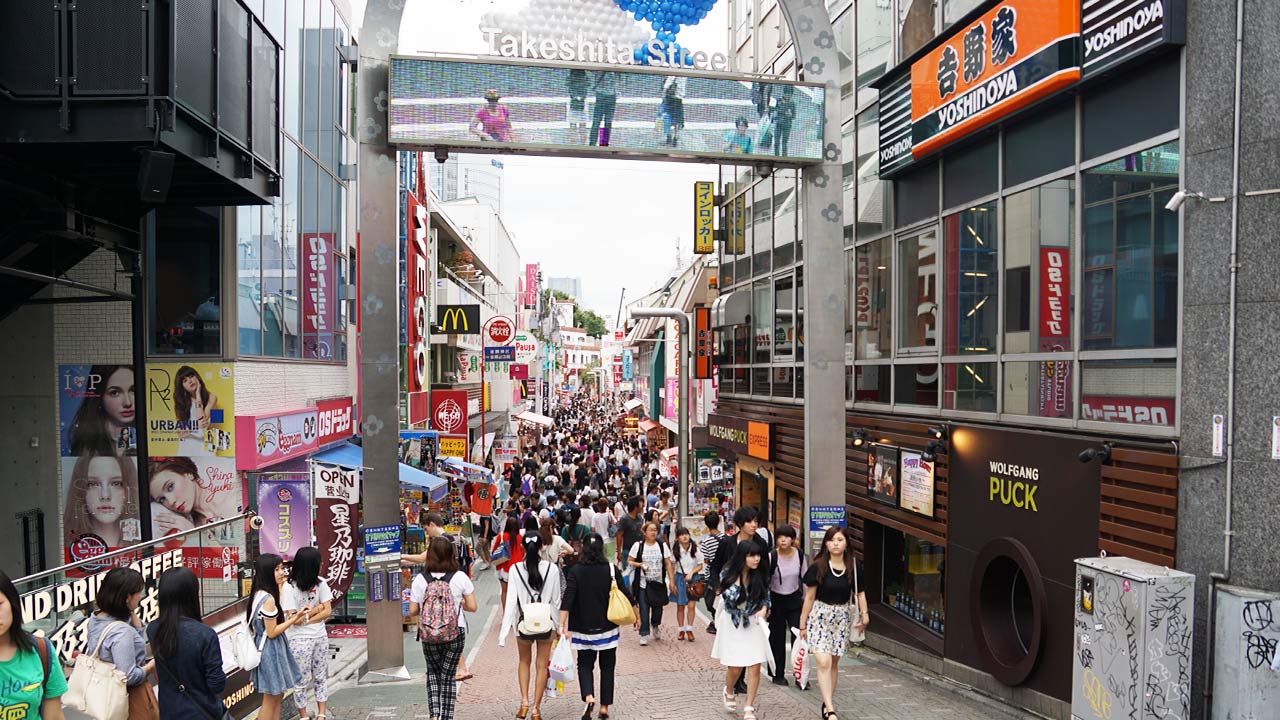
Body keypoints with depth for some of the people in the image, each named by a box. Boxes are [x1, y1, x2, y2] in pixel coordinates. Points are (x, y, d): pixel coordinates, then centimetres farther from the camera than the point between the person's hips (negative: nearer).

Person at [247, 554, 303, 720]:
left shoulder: (260, 594, 3)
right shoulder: (268, 599, -24)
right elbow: (272, 632, -21)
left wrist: (279, 586, 20)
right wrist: (294, 619, -17)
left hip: (267, 648, 9)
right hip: (271, 650, -9)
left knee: (277, 696, 19)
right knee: (271, 699, 4)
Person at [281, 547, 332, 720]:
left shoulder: (320, 583, -3)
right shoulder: (288, 587, -15)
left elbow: (328, 611, -6)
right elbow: (293, 619, -16)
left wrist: (305, 619, -15)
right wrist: (316, 610, -11)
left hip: (320, 636, 4)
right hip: (300, 639, -4)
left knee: (321, 677, 11)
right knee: (301, 680, 7)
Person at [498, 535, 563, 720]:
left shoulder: (515, 569, -12)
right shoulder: (552, 569, -10)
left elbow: (511, 601, -11)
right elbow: (556, 600, -3)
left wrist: (504, 631, -7)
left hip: (524, 622, 0)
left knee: (524, 662, 22)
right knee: (542, 665, 12)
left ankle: (524, 702, 12)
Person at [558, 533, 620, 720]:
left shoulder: (575, 571, -8)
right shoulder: (611, 570, -7)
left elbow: (567, 600, -15)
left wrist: (562, 625, -13)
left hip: (584, 627, 0)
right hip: (608, 627, 0)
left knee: (585, 664, 13)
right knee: (607, 666, 14)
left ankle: (589, 697, -11)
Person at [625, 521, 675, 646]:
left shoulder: (663, 545, 2)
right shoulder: (638, 546, -3)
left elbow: (668, 564, 4)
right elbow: (629, 561, 2)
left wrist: (672, 581, -1)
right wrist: (639, 564, -16)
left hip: (659, 583, 2)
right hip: (643, 583, -2)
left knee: (657, 607, 10)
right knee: (644, 609, -4)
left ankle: (655, 626, 39)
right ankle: (644, 634, 6)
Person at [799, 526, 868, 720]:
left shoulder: (853, 567, -2)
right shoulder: (818, 567, -9)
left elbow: (860, 592, 11)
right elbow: (809, 597, -1)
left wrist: (864, 614, -6)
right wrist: (803, 624, 4)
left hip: (842, 617, 3)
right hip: (820, 615, -3)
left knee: (834, 664, 11)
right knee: (824, 663, -13)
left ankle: (827, 703, 26)